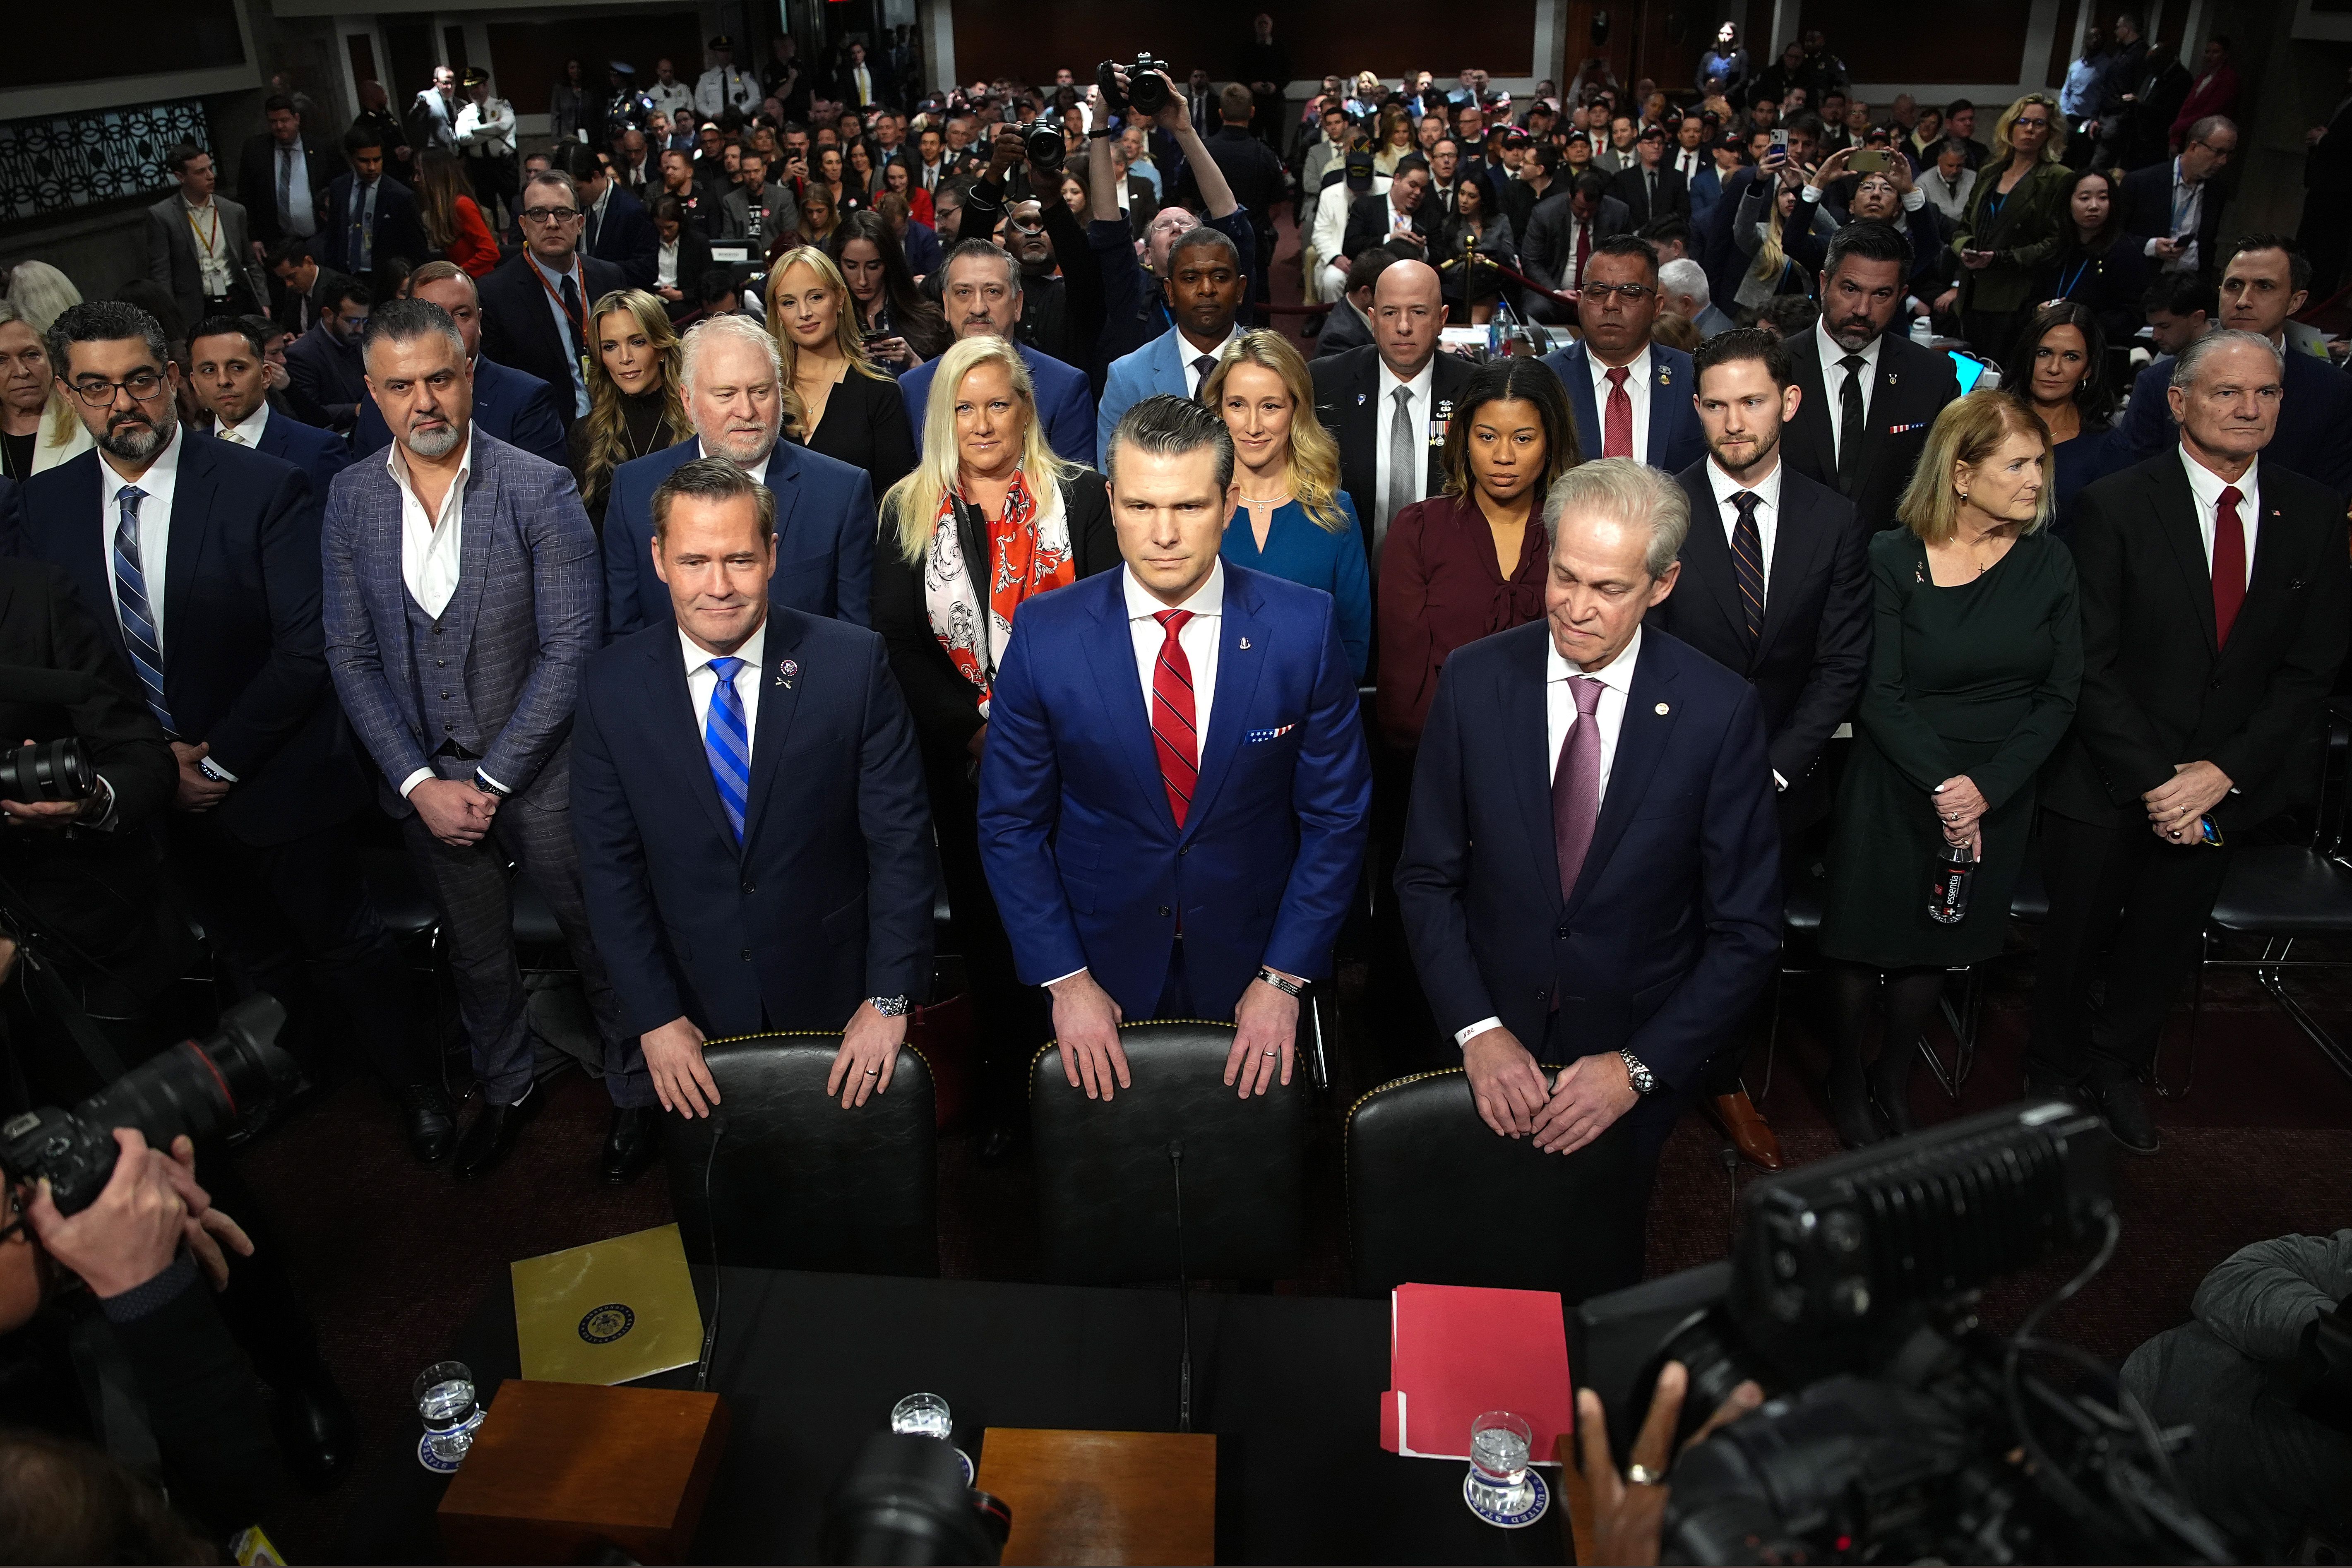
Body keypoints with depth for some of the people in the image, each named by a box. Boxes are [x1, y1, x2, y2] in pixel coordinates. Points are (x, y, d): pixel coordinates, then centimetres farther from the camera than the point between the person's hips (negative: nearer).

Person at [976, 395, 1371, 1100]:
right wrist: (1065, 980, -9)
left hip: (1253, 971, 0)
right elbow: (1011, 824, -4)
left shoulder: (1304, 627, -13)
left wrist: (1284, 979, -9)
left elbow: (1336, 816, -6)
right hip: (1100, 967, 0)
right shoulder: (1045, 634, -12)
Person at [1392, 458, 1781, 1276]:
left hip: (1642, 1059, -1)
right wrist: (1477, 1029, -15)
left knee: (1606, 1270, 21)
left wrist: (1641, 1066, -16)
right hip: (1492, 1049, 1)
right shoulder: (1474, 680, -11)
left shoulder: (1720, 710, -15)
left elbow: (1747, 930, -10)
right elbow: (1428, 878, -5)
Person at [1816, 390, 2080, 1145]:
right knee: (1866, 939, 7)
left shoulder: (2046, 562, -1)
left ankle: (1894, 1079, 36)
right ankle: (1845, 1078, 30)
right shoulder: (1893, 558, -11)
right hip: (1895, 788, -3)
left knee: (1939, 943, 16)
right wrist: (1941, 784, -20)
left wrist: (1986, 789, -13)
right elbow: (1880, 695, -13)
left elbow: (2059, 695, -2)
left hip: (1999, 793, 3)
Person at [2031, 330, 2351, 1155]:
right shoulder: (2114, 506, -13)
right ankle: (2058, 1073, 38)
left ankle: (2118, 1065, 44)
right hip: (2108, 779, -3)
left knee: (2166, 944, 20)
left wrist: (2224, 771, -13)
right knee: (2077, 942, 13)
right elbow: (2092, 664, -14)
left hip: (2225, 785, 3)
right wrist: (2155, 780, -18)